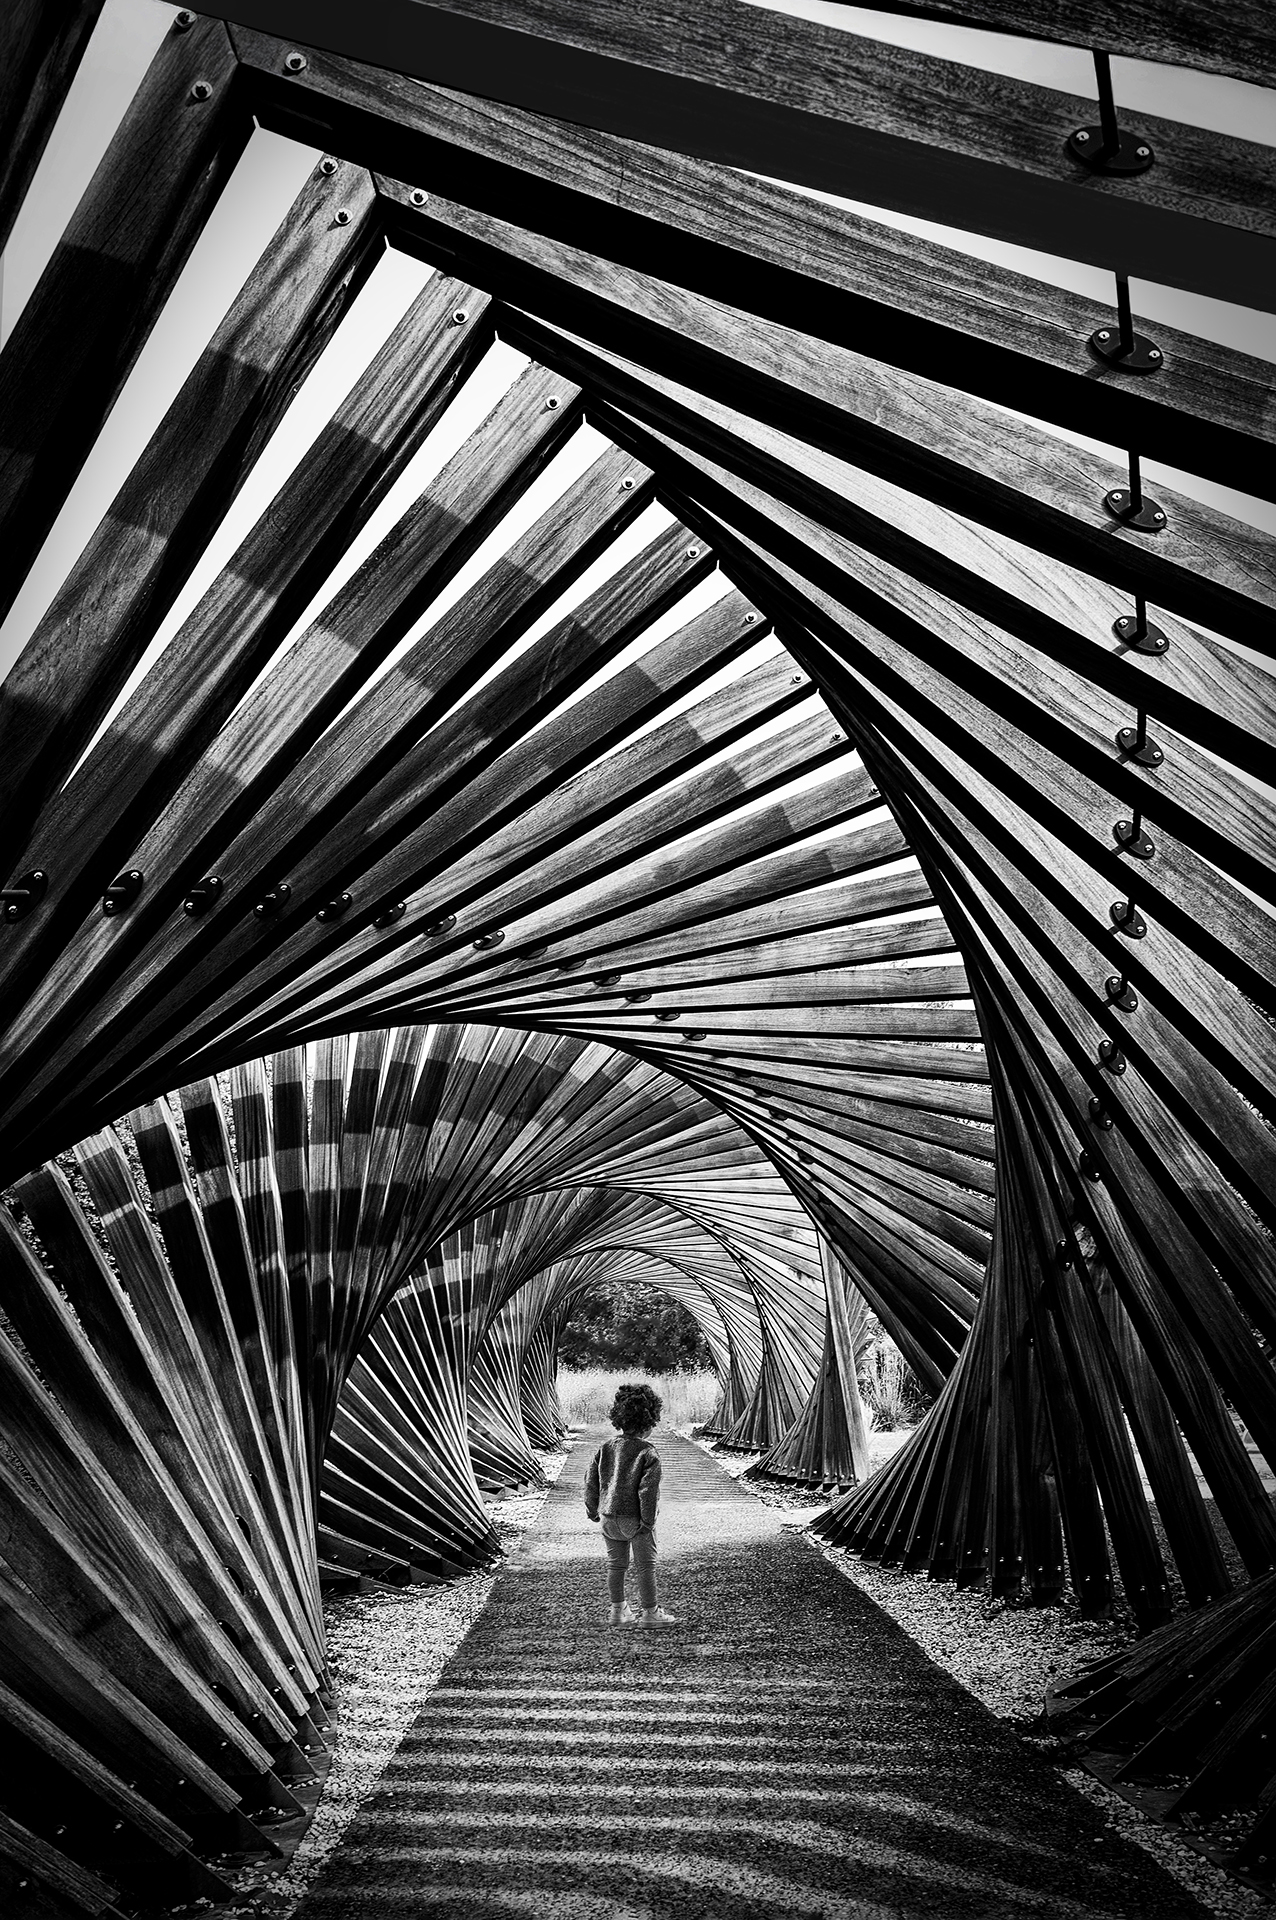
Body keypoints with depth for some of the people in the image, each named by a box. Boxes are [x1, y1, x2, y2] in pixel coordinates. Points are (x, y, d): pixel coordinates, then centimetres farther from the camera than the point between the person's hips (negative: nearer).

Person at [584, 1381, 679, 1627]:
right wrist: (647, 1520, -12)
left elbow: (591, 1481, 4)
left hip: (608, 1517, 5)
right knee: (645, 1565, 9)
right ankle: (649, 1612, 17)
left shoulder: (605, 1448, -1)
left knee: (616, 1563, 17)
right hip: (634, 1520, -5)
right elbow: (648, 1490, -19)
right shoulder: (648, 1453, -17)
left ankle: (618, 1611, 25)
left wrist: (593, 1510, 15)